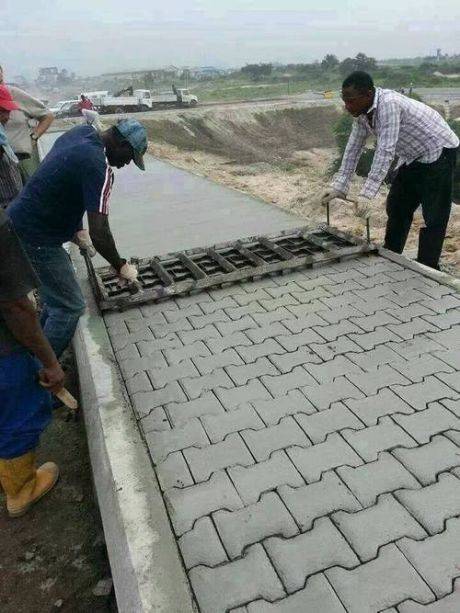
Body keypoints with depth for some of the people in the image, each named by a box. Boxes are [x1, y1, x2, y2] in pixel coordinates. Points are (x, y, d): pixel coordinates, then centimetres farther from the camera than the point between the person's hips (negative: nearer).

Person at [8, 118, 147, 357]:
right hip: (36, 239, -10)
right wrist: (121, 267, -10)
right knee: (70, 307, -2)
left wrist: (77, 230, 13)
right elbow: (99, 234, -26)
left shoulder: (82, 132, 3)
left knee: (56, 298, 20)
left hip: (21, 222, 10)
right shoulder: (98, 167, -25)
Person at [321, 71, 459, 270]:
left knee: (434, 217, -8)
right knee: (396, 208, 12)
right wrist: (338, 186, -4)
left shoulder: (389, 104, -31)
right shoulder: (362, 113, -5)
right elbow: (353, 148, 0)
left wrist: (367, 194, -41)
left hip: (438, 152, -9)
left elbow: (385, 152, -37)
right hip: (413, 157, 9)